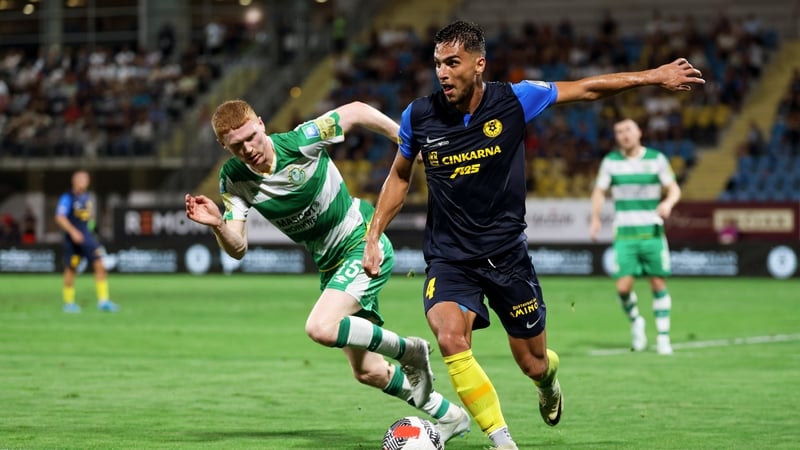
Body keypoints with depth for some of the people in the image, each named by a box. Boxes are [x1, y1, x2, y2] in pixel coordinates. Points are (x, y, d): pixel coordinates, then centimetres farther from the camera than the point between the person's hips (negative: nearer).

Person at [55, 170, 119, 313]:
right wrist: (73, 231, -26)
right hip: (73, 238, -6)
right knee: (71, 269, 3)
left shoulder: (87, 197, 12)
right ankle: (68, 303, 17)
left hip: (87, 237, 6)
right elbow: (60, 218, -17)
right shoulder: (67, 198, -9)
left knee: (100, 265, -6)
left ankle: (103, 301, -5)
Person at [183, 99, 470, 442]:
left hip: (365, 244, -6)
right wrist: (217, 224, -33)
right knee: (368, 372, 9)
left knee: (321, 328, -29)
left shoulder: (300, 141, -20)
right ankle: (450, 416, 29)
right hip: (330, 266, 6)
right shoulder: (233, 179, -8)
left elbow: (356, 111, -6)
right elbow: (238, 249, -13)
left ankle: (408, 351, -6)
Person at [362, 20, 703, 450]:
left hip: (507, 253, 0)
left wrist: (654, 76, 4)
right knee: (450, 338, -29)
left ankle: (548, 381, 50)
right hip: (448, 257, 0)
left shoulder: (513, 100, -10)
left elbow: (587, 88, 2)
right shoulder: (419, 116, -6)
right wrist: (373, 236, 7)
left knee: (533, 363, 9)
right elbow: (399, 177, 12)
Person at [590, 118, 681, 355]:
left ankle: (663, 338, 10)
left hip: (652, 232, 0)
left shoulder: (656, 159, 2)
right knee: (624, 286, -10)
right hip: (624, 235, 0)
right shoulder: (610, 162, 5)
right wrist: (595, 218, -7)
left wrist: (668, 203, -17)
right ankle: (635, 322, 20)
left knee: (658, 283, -1)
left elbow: (674, 188, 5)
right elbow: (600, 191, 9)